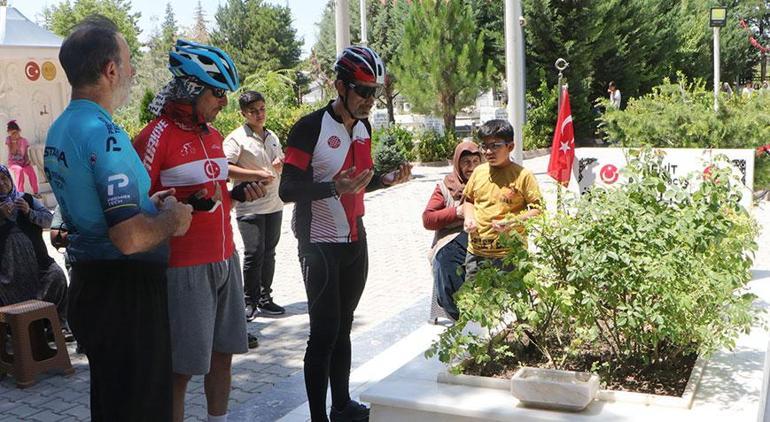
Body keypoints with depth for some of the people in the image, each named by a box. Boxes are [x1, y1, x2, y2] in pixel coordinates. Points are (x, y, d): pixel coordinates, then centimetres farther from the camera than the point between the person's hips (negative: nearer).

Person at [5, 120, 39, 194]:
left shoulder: (24, 141, 2)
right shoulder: (8, 140, -4)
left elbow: (26, 154, 8)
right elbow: (12, 152, -14)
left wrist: (27, 160, -12)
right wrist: (14, 142, -21)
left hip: (23, 163, 2)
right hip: (13, 163, -2)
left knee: (31, 171, -29)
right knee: (20, 170, -36)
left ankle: (35, 192, -18)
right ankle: (20, 193, -34)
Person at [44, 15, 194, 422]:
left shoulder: (59, 130, 9)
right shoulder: (104, 135, -22)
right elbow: (131, 237, -30)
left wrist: (147, 203, 15)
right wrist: (172, 219, -11)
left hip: (87, 283, 10)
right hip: (125, 292, -10)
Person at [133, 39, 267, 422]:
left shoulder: (212, 134, 13)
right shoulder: (156, 137, -13)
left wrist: (240, 194, 6)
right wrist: (189, 205, -27)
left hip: (225, 260, 8)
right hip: (184, 268, -8)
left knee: (222, 354, 17)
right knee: (181, 368, 0)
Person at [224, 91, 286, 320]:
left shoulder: (272, 137, 15)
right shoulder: (237, 138, -7)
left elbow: (282, 167, 28)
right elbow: (224, 168, -19)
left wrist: (280, 165, 3)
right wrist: (258, 174, -21)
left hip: (274, 205, 7)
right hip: (250, 206, -7)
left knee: (269, 253, 12)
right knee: (254, 254, -5)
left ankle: (265, 299, 22)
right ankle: (250, 302, 7)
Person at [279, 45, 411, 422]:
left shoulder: (363, 127, 9)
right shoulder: (310, 128, -15)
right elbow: (288, 190, -19)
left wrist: (388, 179, 2)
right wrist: (334, 187, -33)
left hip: (355, 240, 7)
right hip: (320, 245, -7)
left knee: (342, 328, 16)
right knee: (324, 333, -3)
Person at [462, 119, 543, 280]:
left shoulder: (523, 175, -7)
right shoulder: (479, 172, 7)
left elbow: (538, 209, -6)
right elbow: (468, 199, 21)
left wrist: (513, 222, -19)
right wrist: (468, 218, 1)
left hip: (509, 254, -5)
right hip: (476, 252, 5)